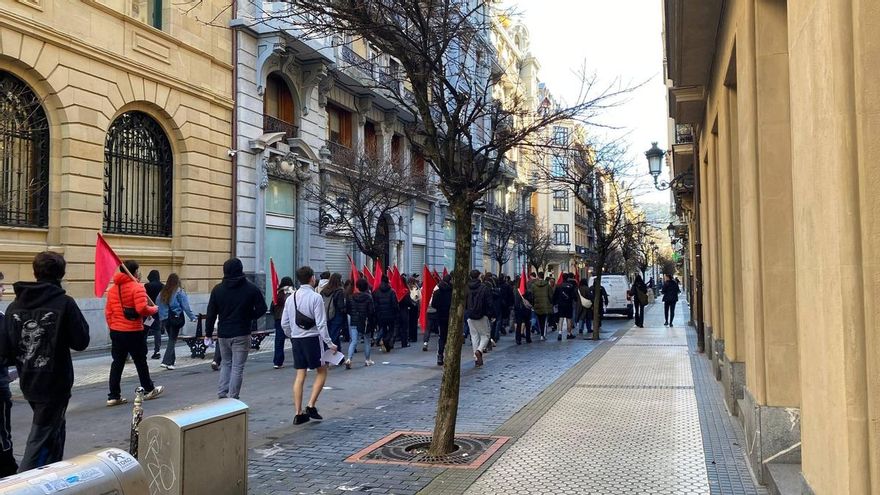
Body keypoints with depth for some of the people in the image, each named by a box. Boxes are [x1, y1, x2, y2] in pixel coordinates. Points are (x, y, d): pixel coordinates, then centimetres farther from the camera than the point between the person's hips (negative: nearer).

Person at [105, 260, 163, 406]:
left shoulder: (113, 289, 9)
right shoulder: (137, 287, -13)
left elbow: (108, 312, 12)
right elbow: (142, 309, -23)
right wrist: (154, 309, -5)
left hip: (116, 332, 6)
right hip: (133, 332, -6)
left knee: (117, 363, 8)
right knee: (140, 361, 9)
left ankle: (114, 396, 7)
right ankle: (149, 390, 23)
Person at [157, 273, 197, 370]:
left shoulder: (162, 292, 6)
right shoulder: (179, 291, -8)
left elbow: (159, 306, 7)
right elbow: (186, 306, -10)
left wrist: (161, 319, 13)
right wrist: (192, 317, -5)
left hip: (165, 319, 5)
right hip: (176, 318, -5)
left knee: (171, 338, 16)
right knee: (173, 339, -1)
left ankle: (171, 359, 23)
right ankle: (167, 362, -9)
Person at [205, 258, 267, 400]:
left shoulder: (217, 289, 1)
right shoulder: (251, 288, -6)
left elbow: (211, 314, 3)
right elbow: (261, 309, -4)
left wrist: (209, 333, 10)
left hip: (223, 334, 3)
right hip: (241, 334, -3)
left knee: (225, 364, 20)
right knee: (237, 367, 1)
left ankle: (221, 395, 15)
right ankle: (232, 398, 0)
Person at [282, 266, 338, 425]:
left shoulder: (291, 298, 6)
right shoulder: (315, 297, -11)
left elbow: (284, 324, 9)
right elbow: (321, 324, -15)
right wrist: (330, 343, -8)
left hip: (296, 340, 6)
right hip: (312, 338, -6)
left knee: (300, 375, 9)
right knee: (322, 371, 10)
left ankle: (298, 413, 9)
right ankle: (311, 406, 1)